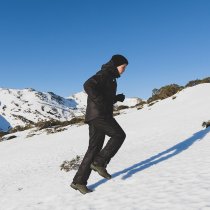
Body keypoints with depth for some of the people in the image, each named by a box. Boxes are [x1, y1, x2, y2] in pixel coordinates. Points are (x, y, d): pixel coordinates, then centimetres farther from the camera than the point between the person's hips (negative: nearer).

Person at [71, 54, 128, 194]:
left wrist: (118, 98, 15)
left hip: (100, 115, 10)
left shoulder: (110, 78, 25)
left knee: (95, 147, 6)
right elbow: (88, 85, -22)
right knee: (119, 135, -8)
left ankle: (79, 181, 8)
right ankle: (99, 162, -6)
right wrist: (100, 102, -22)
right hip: (98, 114, -10)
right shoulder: (104, 74, -5)